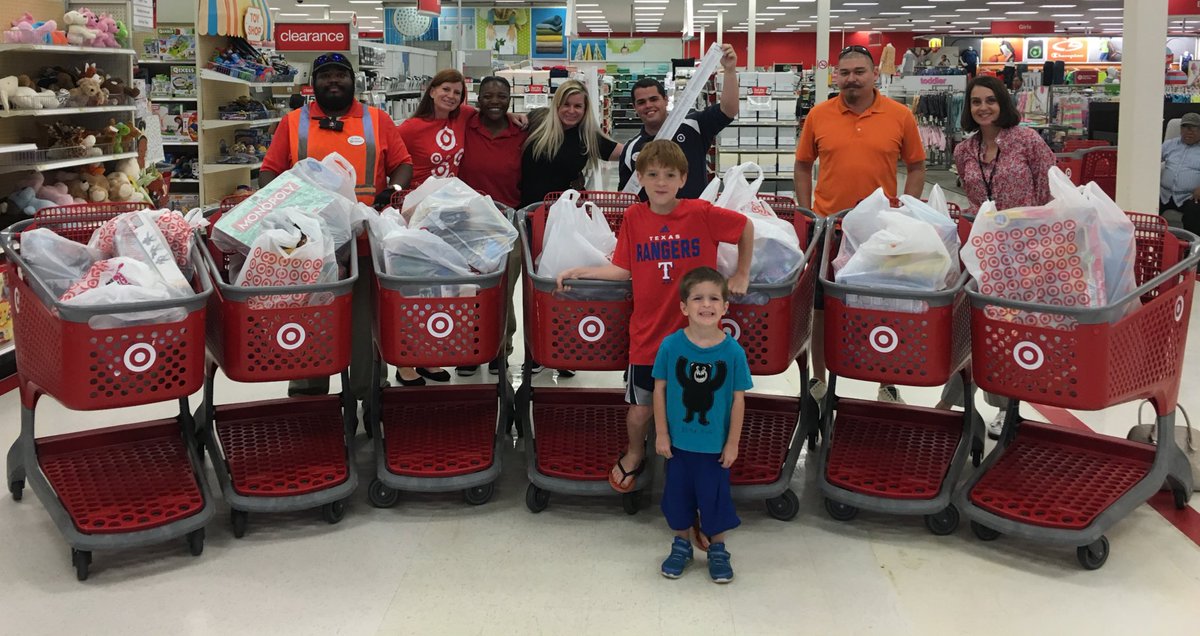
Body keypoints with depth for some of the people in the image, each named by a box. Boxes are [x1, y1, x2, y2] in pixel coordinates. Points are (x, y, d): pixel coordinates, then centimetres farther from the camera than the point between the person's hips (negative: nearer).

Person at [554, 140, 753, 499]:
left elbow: (745, 227, 4)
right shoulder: (634, 218, -1)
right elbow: (624, 270, 3)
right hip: (648, 333, 2)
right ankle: (634, 455, 40)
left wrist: (742, 274, 5)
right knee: (640, 410, 10)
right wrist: (578, 272, -2)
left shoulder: (702, 214, -9)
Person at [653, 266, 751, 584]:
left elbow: (738, 399, -6)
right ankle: (682, 545, 37)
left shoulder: (733, 351, -14)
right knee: (678, 494, 16)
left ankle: (717, 550, 33)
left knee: (715, 496, 12)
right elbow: (660, 389, -5)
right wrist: (661, 434, -4)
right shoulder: (671, 345, -13)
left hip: (715, 444, -1)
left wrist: (733, 443, -4)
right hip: (678, 441, 1)